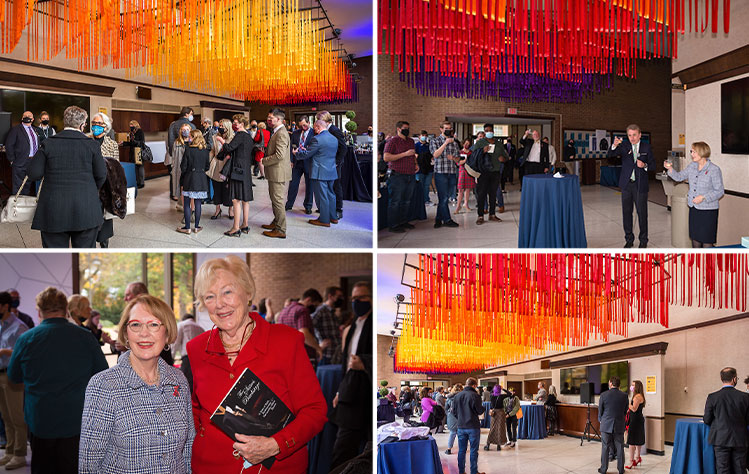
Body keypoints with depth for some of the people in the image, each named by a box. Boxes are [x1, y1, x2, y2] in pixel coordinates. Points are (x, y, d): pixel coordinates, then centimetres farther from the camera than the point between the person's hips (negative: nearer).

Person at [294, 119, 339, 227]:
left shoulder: (317, 139, -16)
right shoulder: (334, 139, 10)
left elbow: (307, 155, -11)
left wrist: (296, 153, 9)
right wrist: (306, 150, 23)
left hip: (320, 173, -8)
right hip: (331, 171, 8)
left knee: (322, 196, -1)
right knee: (330, 194, 18)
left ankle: (324, 220, 3)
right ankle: (333, 217, 25)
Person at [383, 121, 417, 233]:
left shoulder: (410, 141, 17)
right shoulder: (392, 141, -7)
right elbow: (386, 157, -17)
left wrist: (416, 164, 12)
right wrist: (405, 154, -19)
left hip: (410, 176, 8)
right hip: (397, 176, -8)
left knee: (406, 201, 12)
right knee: (395, 201, -5)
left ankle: (403, 221, 23)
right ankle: (392, 225, -2)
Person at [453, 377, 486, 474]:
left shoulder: (457, 396, 2)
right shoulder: (475, 395, -14)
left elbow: (454, 411, 8)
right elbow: (480, 411, -11)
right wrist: (483, 407, 11)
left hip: (461, 427, 5)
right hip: (473, 426, -4)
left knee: (461, 450, 11)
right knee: (474, 450, 4)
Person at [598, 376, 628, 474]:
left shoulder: (603, 395, -9)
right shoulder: (624, 396, -4)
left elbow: (600, 411, 1)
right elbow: (625, 412, 5)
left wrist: (600, 420, 19)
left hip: (606, 425, -1)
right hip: (619, 426, 1)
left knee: (605, 448, 6)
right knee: (620, 448, 8)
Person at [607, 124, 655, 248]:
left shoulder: (646, 147, 2)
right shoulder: (624, 146, 2)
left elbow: (653, 165, 4)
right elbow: (609, 155, -13)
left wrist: (644, 165, -18)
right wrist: (614, 145, -33)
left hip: (640, 185, -1)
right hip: (626, 184, 2)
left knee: (642, 213, 2)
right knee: (626, 212, 8)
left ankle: (643, 240, 14)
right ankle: (629, 239, 20)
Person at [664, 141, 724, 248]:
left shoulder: (714, 170, -14)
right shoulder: (692, 166, 5)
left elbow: (720, 191, -11)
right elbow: (679, 177, 16)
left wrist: (703, 197, -21)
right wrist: (670, 169, -3)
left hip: (708, 211, -6)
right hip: (693, 208, 6)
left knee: (707, 242, -2)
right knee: (695, 239, 14)